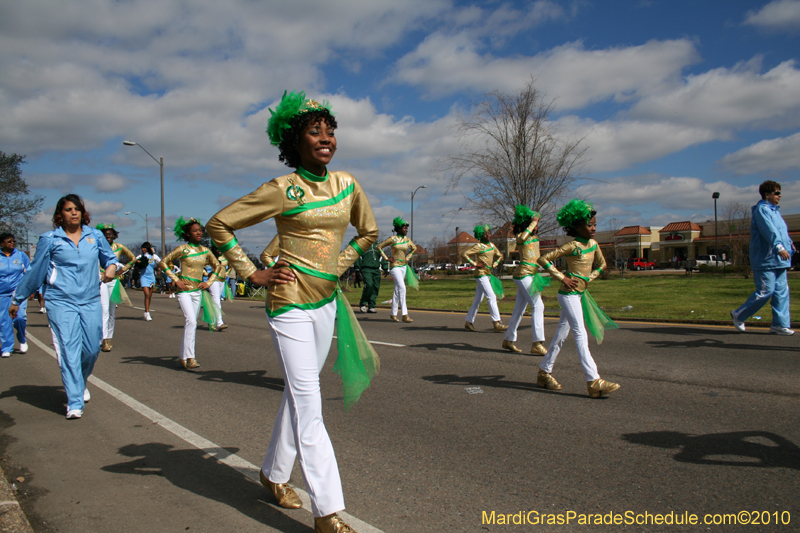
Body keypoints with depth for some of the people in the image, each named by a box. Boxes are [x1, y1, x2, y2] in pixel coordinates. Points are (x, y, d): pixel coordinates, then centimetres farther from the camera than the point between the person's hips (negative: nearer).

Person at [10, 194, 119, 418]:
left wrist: (112, 266, -2)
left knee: (92, 349, 4)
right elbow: (35, 272, 9)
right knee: (69, 350, -9)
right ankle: (74, 403, -5)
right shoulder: (50, 239, 2)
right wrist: (17, 300, 15)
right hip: (61, 301, -3)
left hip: (90, 301, 3)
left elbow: (109, 256, 23)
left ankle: (80, 383, 35)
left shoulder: (95, 235, 8)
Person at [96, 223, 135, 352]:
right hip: (101, 279, -3)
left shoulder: (119, 247, 6)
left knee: (112, 311, 8)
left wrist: (123, 269, 6)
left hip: (114, 280, 4)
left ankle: (109, 338, 18)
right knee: (104, 309, -14)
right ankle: (104, 341, -19)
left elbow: (133, 259, 17)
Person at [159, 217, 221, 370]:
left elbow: (216, 265, 22)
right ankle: (190, 357, -17)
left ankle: (183, 358, 17)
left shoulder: (205, 251, 7)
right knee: (191, 321, -19)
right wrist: (176, 280, -5)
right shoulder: (182, 249, -5)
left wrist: (209, 282, 10)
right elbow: (163, 263, 0)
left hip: (198, 291, 5)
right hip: (184, 290, -5)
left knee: (190, 324, 8)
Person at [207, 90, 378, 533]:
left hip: (326, 303, 6)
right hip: (290, 304, -6)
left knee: (298, 395, 17)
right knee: (308, 405, -7)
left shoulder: (347, 184, 4)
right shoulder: (283, 190, -12)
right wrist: (253, 274, -8)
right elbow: (219, 224, -6)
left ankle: (273, 474, 38)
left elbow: (368, 231, 22)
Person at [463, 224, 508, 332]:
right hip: (481, 274, -8)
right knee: (492, 297, -14)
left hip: (488, 274, 8)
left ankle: (469, 322, 20)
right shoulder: (478, 246, -10)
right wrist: (475, 264, -17)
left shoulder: (491, 245, 11)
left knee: (478, 300, 11)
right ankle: (497, 324, -15)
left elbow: (500, 256, 25)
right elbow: (464, 254, -15)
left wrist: (494, 264, 9)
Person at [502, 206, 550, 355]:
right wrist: (533, 222, -27)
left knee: (519, 309, 13)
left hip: (531, 275, 9)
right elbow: (523, 237, -36)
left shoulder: (535, 237, 14)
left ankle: (509, 340, 21)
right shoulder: (521, 236, -11)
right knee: (538, 306, -14)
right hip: (524, 274, -9)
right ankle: (537, 344, -14)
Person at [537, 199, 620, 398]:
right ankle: (593, 381, -11)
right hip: (569, 294, -8)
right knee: (580, 335, -10)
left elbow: (601, 265, 22)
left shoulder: (593, 244, 6)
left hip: (580, 293, 8)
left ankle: (544, 372, 24)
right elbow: (544, 259, -15)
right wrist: (562, 278, -16)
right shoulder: (572, 246, -15)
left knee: (562, 334, 13)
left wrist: (588, 278, 8)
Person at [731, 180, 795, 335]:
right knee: (765, 291, -8)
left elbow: (782, 231, 27)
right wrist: (779, 247, -35)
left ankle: (780, 324, 8)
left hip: (778, 259, 10)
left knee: (782, 291, 5)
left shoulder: (774, 210, 20)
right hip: (765, 258, -10)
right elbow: (769, 230, -25)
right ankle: (738, 315, 6)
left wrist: (789, 244, 12)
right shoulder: (761, 209, -10)